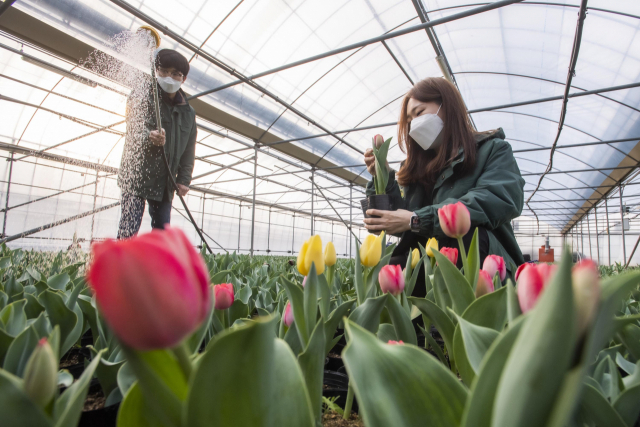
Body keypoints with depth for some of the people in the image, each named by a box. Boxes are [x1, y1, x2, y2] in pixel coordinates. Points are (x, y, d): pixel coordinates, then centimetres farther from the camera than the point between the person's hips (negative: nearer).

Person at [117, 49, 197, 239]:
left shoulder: (188, 112, 11)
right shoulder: (142, 96, -4)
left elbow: (189, 150, 12)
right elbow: (135, 130, -18)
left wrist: (184, 179, 3)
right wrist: (148, 137, -42)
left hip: (165, 182, 5)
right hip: (136, 176, -5)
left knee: (163, 229, 10)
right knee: (129, 228, -8)